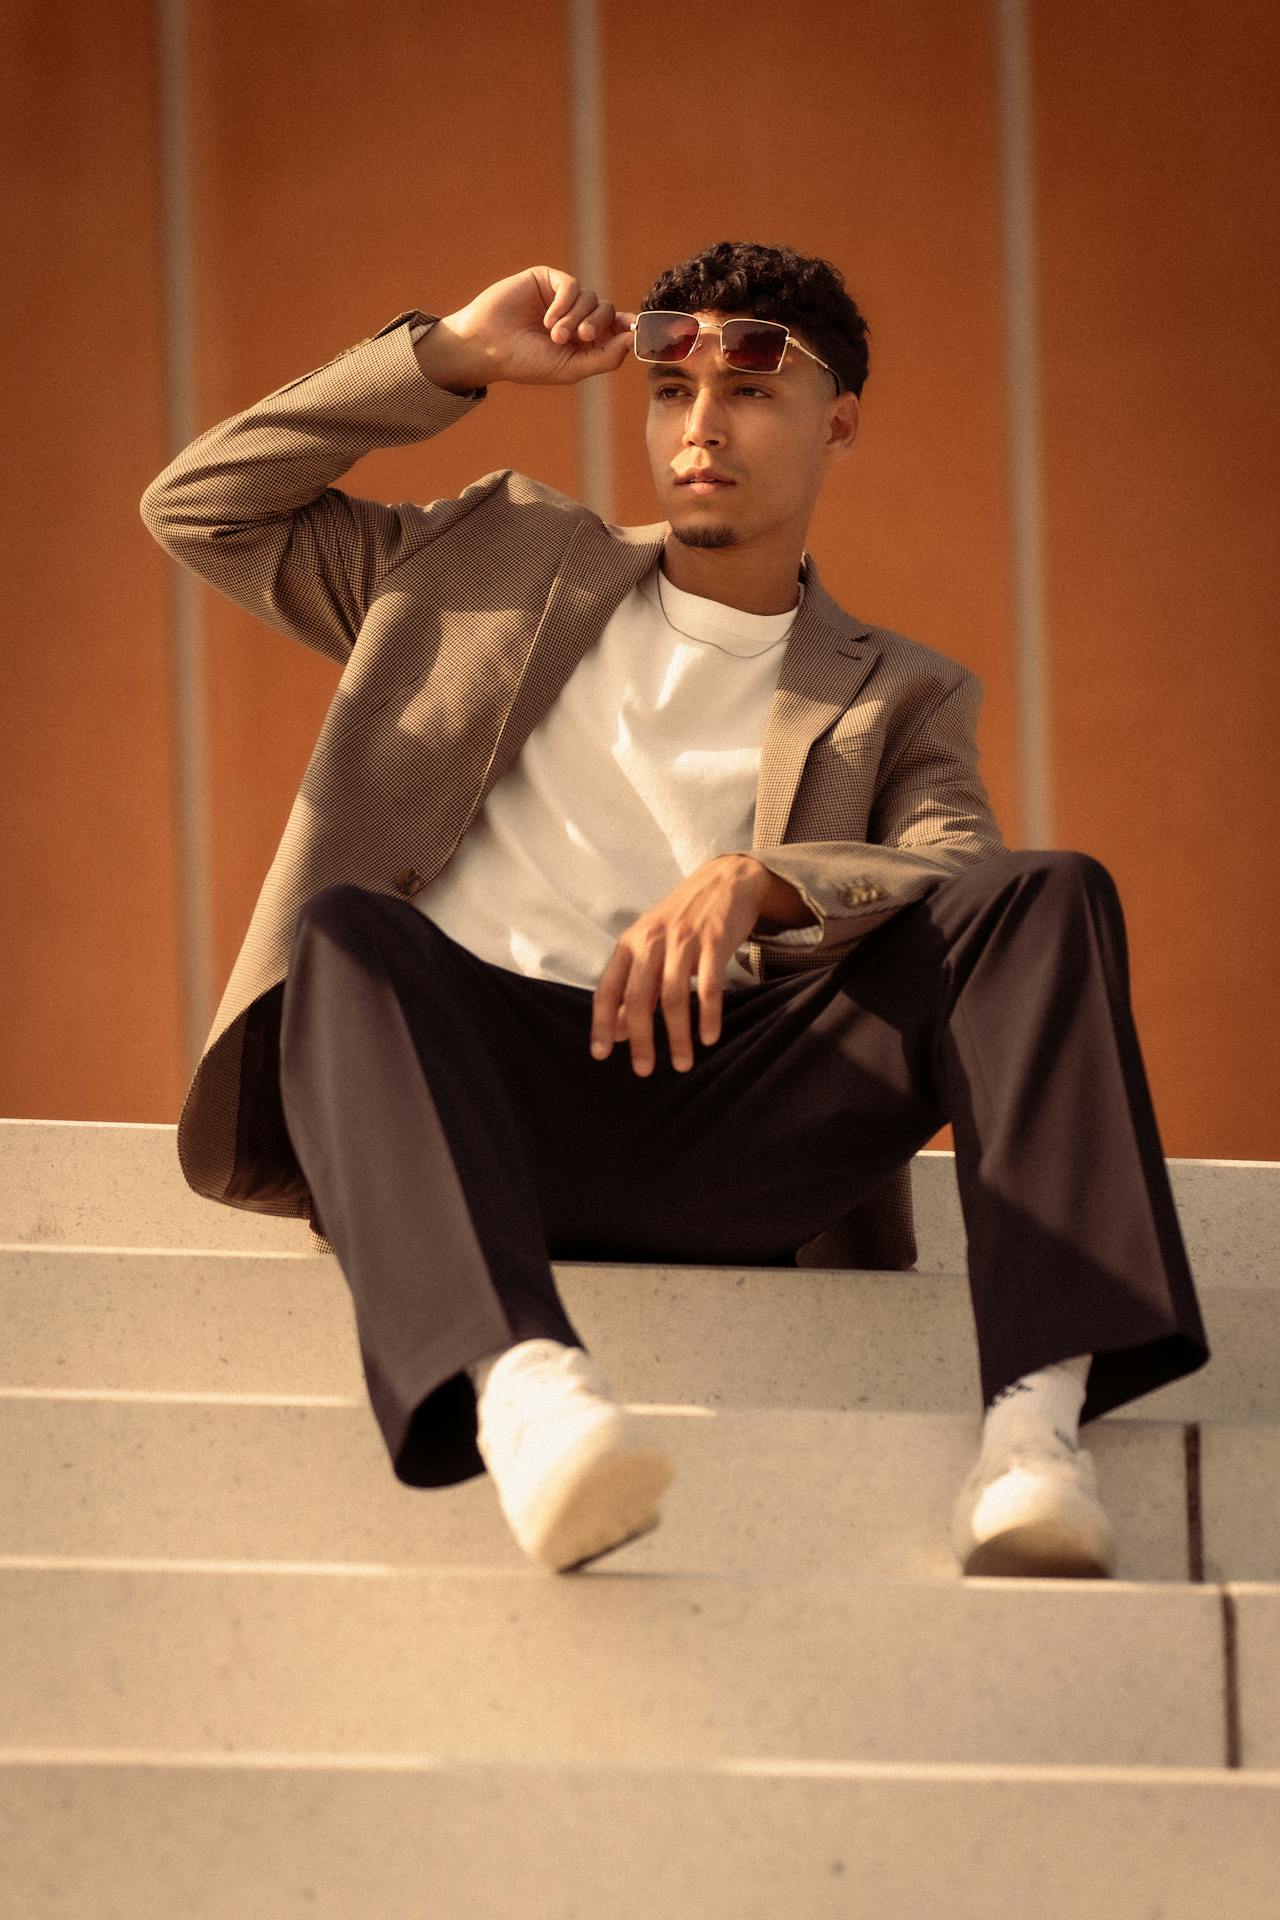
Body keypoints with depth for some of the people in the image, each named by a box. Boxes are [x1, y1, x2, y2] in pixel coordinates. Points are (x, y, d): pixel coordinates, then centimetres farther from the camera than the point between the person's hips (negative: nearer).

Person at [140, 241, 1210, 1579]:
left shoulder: (894, 699, 23)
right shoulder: (507, 562, 28)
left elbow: (972, 888, 2)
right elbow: (200, 508, 23)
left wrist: (758, 881, -19)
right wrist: (450, 357, 17)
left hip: (705, 1108, 0)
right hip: (466, 1089, 0)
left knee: (1056, 895, -19)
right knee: (349, 927, -35)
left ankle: (1035, 1421, -40)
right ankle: (517, 1379, -60)